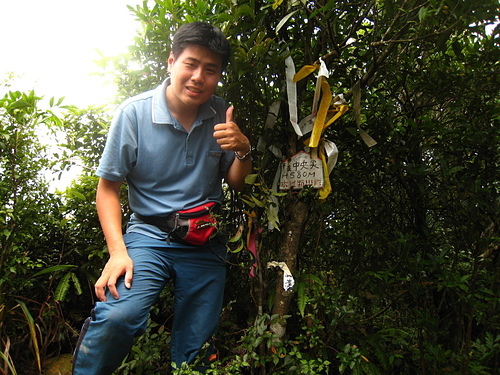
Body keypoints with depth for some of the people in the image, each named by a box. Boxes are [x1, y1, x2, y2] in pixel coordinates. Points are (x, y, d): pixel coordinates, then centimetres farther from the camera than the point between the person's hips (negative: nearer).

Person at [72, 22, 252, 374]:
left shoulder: (222, 116, 0)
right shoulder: (134, 113, -9)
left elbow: (237, 183, 8)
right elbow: (108, 188, -3)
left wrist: (243, 151, -14)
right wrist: (118, 252, -13)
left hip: (207, 244, 3)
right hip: (150, 234, -2)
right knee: (117, 317, -28)